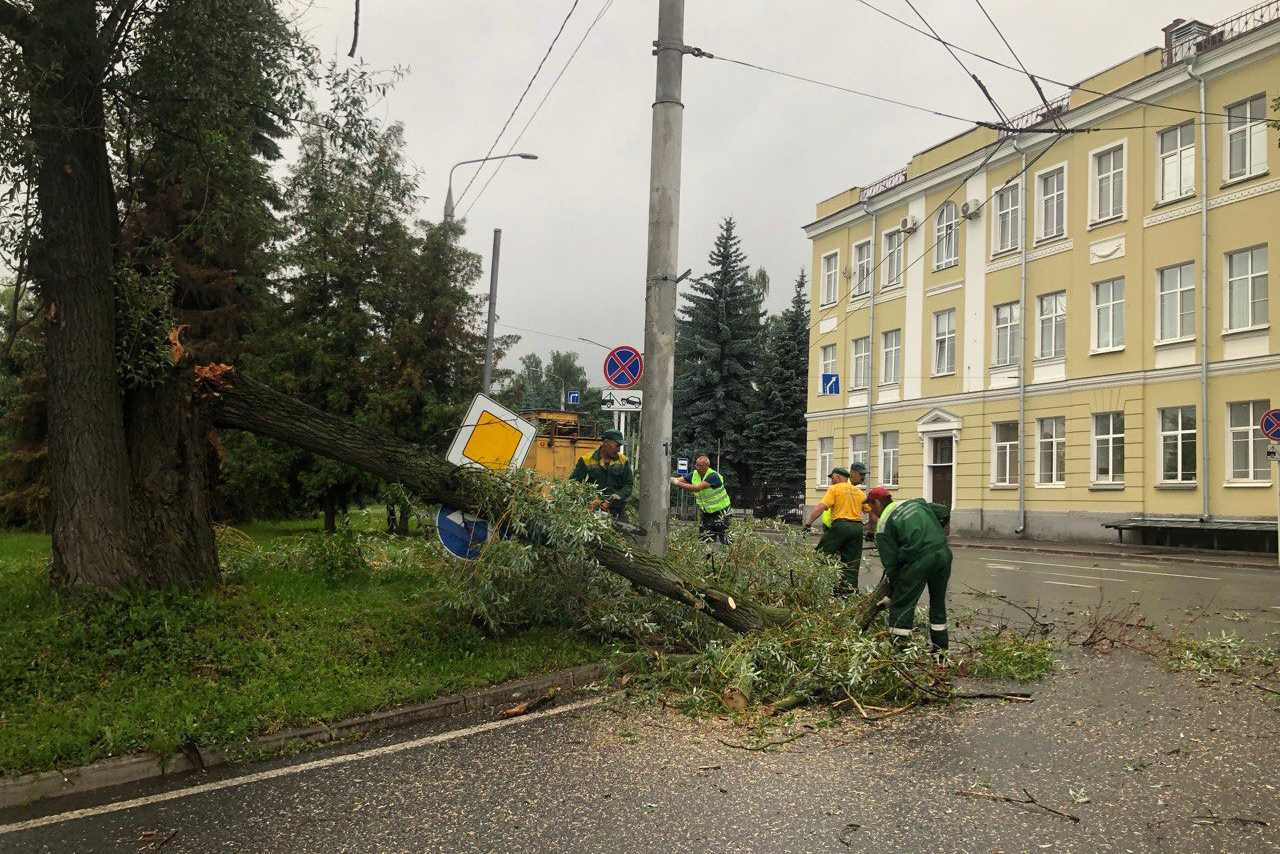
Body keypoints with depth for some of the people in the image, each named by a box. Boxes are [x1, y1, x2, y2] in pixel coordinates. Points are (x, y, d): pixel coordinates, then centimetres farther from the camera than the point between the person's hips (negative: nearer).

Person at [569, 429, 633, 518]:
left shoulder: (624, 461, 9)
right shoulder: (587, 460, 1)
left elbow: (629, 484, 10)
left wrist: (619, 496, -10)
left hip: (617, 510, 2)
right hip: (593, 509, -2)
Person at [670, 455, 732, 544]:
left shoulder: (713, 476, -24)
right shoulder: (694, 474, -2)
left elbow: (697, 488, -33)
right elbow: (679, 480, -4)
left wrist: (677, 483, -37)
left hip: (720, 511, -6)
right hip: (705, 511, 6)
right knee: (703, 538, 3)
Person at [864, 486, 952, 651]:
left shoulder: (883, 525, 4)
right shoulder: (914, 502, 22)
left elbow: (891, 562, 1)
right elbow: (945, 512, 24)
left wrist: (892, 594, 8)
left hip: (920, 559, -7)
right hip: (944, 552, 7)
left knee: (901, 606, 3)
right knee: (938, 603, 20)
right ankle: (940, 651, 29)